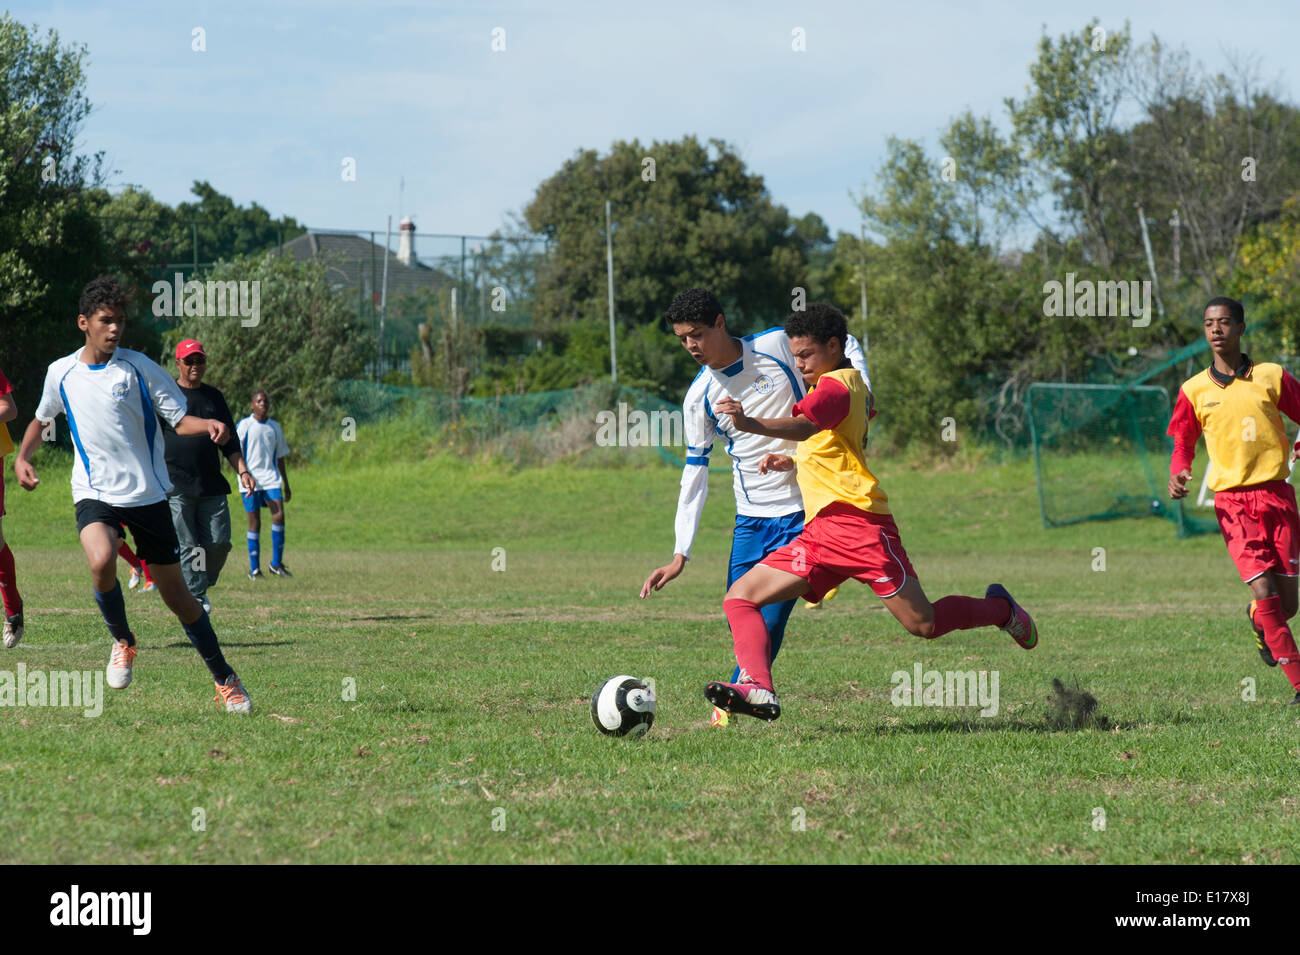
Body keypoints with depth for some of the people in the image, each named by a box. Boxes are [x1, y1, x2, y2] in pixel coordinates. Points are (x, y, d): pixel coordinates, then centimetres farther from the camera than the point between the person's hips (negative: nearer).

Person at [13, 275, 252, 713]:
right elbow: (41, 419, 24)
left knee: (175, 593, 2)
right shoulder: (61, 373, 5)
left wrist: (207, 426, -23)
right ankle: (123, 641, -3)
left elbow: (179, 418, -2)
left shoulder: (138, 367, -2)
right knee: (101, 561, -31)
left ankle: (225, 679, 18)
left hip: (148, 495, 0)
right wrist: (22, 458, 8)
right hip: (95, 493, 0)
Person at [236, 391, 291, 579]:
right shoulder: (245, 425, 1)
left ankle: (276, 563, -4)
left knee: (279, 515, -13)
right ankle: (254, 569, 6)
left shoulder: (274, 426, 15)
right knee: (254, 523, -2)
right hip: (251, 480, -3)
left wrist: (286, 484, 21)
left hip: (271, 479, 3)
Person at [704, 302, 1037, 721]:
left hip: (854, 519, -10)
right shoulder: (854, 384, 23)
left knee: (923, 624, -7)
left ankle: (999, 610, 20)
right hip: (820, 530, 10)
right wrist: (793, 462, 23)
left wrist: (750, 423, -45)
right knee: (740, 597, -5)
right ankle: (758, 690, -22)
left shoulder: (835, 384, -7)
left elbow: (805, 425, -28)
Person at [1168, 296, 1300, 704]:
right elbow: (1183, 444, 11)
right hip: (1232, 501, -1)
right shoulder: (1194, 390, 5)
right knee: (1265, 592, -15)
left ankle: (1258, 621, 39)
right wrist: (1178, 475, -8)